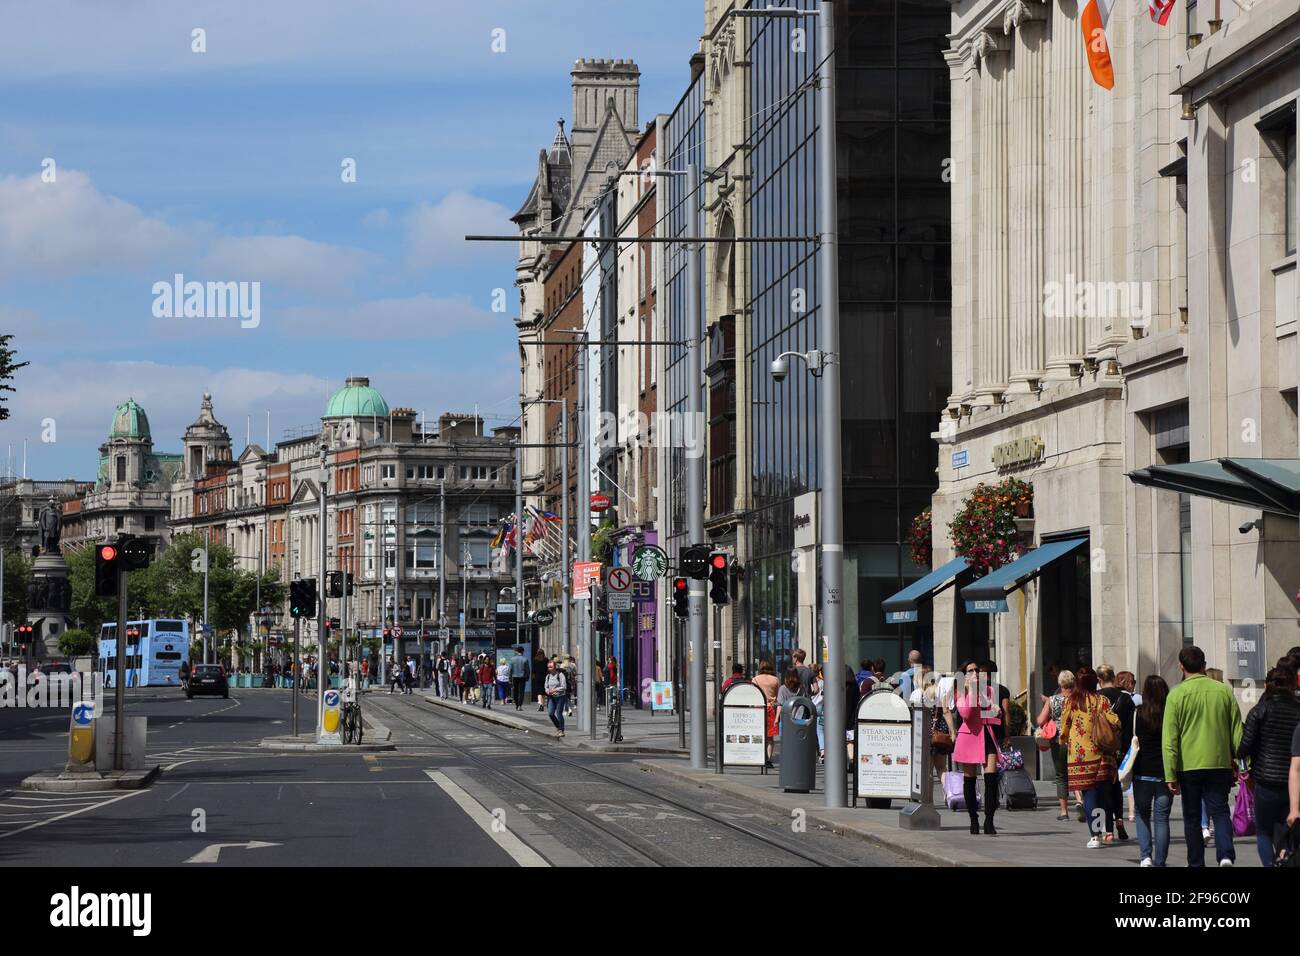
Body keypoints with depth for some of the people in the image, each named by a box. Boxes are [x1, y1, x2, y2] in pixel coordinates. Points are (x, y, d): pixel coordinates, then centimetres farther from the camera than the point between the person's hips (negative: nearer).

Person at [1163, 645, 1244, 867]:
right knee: (1220, 811, 4)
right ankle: (1226, 854, -18)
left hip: (1188, 765, -1)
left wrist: (1170, 775, -4)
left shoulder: (1177, 695, -5)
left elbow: (1170, 740, -7)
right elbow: (1237, 732, 6)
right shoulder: (1224, 691, 2)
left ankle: (1196, 863, 14)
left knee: (1192, 818, 11)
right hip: (1220, 765, 1)